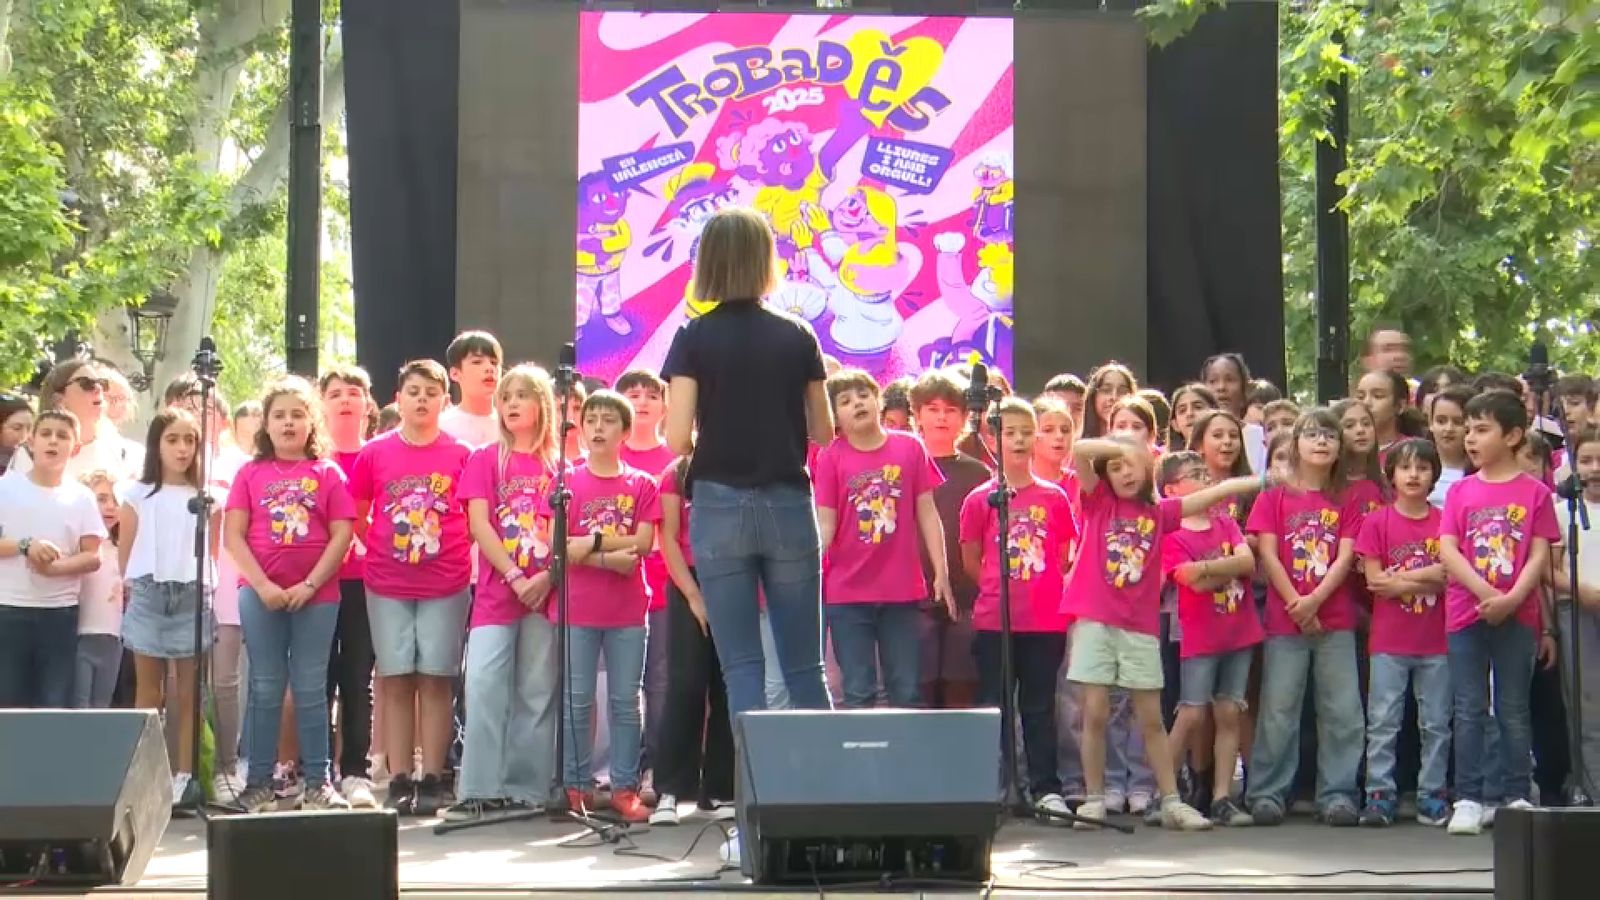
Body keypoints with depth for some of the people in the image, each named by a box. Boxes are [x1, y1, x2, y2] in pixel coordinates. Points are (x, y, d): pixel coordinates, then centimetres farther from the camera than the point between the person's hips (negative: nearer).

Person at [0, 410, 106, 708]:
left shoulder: (81, 497, 4)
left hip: (60, 613, 1)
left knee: (56, 704, 2)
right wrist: (25, 546, -17)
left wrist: (54, 567, -16)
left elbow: (93, 557, 1)